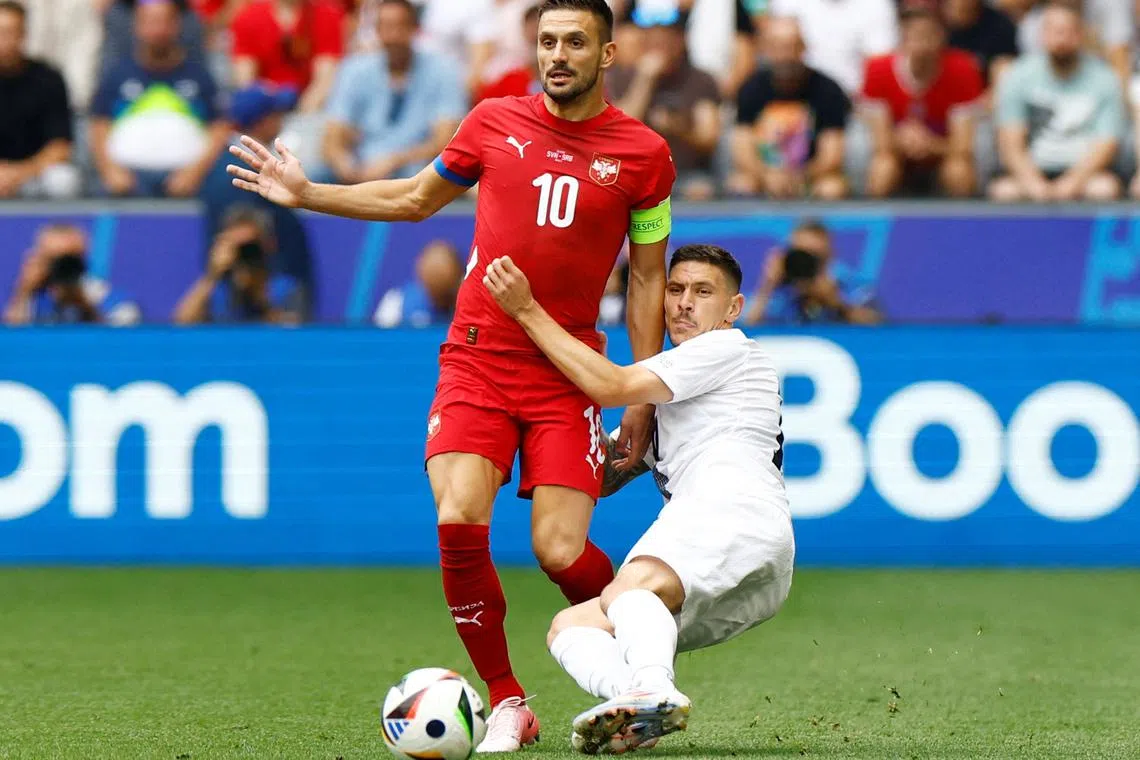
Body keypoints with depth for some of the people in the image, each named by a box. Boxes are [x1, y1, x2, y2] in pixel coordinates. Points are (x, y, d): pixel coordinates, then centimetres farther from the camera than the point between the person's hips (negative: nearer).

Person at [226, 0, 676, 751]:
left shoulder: (644, 153, 2)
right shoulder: (495, 121, 6)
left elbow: (647, 279, 7)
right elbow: (414, 198, 22)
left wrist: (644, 401, 4)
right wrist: (307, 194, 17)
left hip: (566, 373, -2)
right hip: (476, 358, 2)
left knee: (561, 552, -12)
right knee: (459, 524, -18)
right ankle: (507, 704, -1)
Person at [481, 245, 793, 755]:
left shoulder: (729, 349, 12)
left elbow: (613, 387, -1)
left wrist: (526, 310, 1)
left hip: (739, 512, -9)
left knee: (627, 589, -34)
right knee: (568, 627, -5)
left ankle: (651, 691, -63)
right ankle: (633, 699, -37)